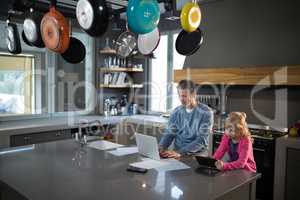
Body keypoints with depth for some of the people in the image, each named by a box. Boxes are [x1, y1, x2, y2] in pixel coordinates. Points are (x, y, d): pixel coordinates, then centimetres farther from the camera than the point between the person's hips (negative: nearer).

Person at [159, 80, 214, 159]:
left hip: (197, 154, -3)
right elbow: (169, 133, 5)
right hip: (177, 152, 4)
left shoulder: (205, 112, -9)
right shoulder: (176, 112, 6)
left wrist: (180, 152, -26)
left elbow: (202, 140, -16)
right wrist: (161, 148, -16)